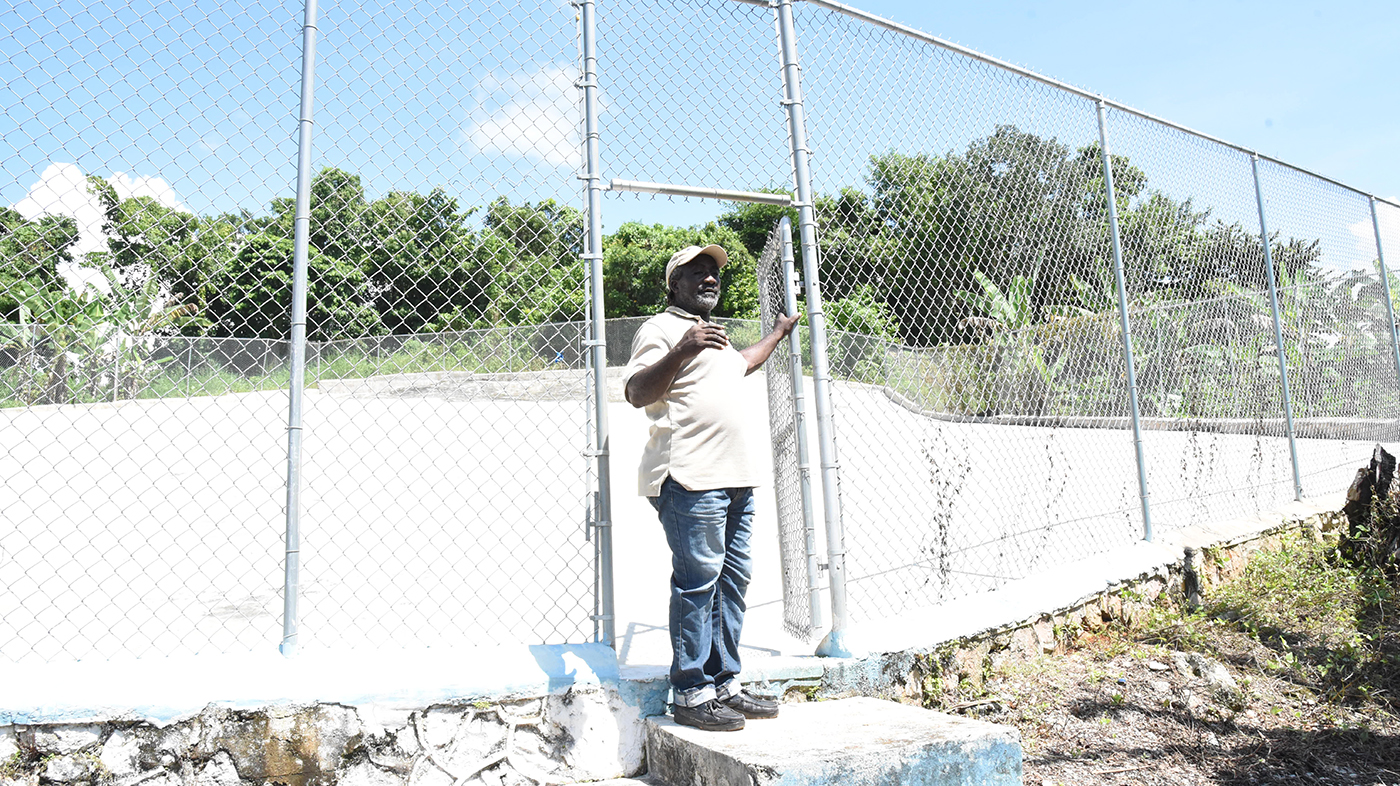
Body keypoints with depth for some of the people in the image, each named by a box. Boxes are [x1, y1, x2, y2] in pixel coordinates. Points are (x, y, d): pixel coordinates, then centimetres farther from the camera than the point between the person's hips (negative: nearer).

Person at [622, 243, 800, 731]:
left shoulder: (712, 335, 27)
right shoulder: (661, 328, -2)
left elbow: (740, 364, 49)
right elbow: (637, 393, -16)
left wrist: (778, 333, 59)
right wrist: (682, 350, -29)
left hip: (735, 478, 9)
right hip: (691, 478, -9)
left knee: (731, 581, 10)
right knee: (697, 581, -8)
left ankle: (725, 686, 18)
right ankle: (691, 695, 1)